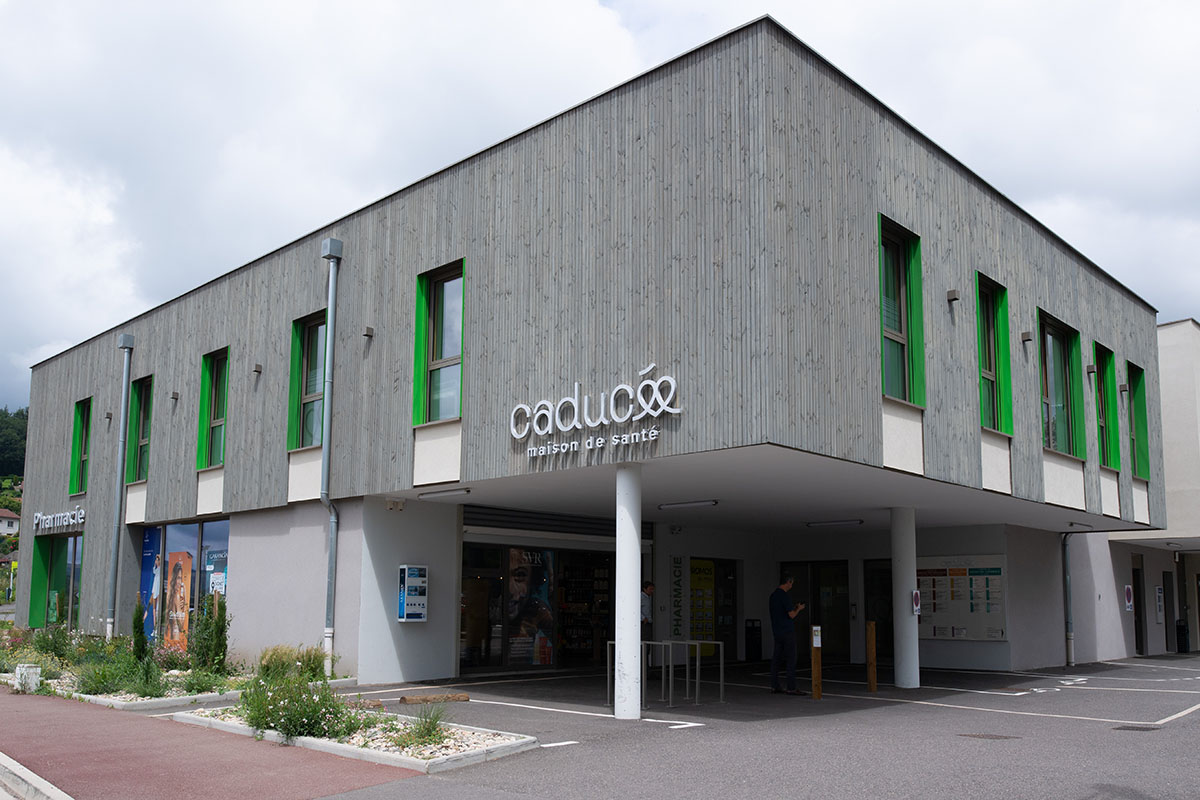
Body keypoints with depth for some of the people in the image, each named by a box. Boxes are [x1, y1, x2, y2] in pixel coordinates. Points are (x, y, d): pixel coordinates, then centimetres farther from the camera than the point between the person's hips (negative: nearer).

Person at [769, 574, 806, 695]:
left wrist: (794, 608, 21)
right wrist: (799, 609, 3)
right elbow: (791, 615, -15)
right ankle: (791, 688, -4)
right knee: (791, 659, -4)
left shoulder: (773, 595, 12)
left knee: (776, 659, 9)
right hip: (787, 632, -8)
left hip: (776, 631, 8)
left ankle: (774, 687, 11)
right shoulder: (785, 596, -14)